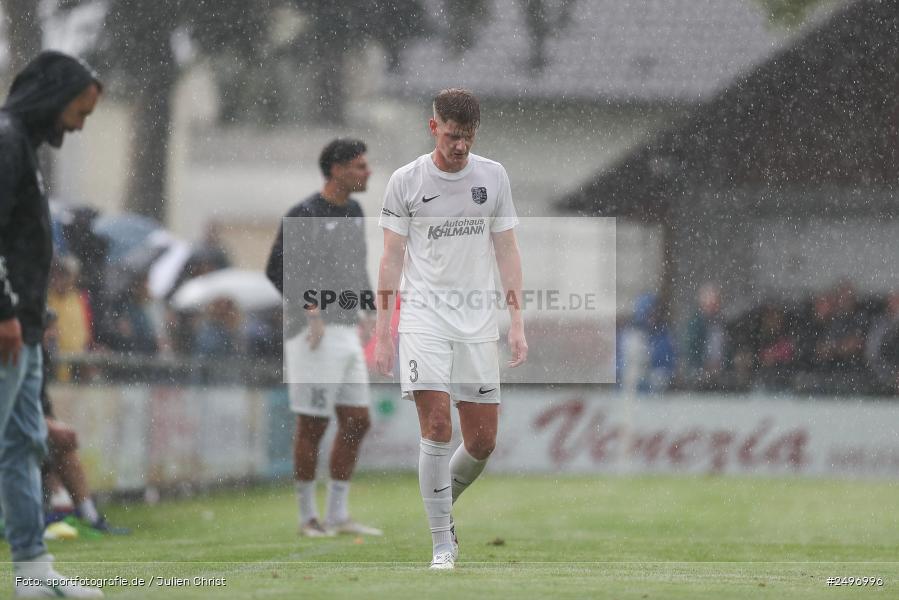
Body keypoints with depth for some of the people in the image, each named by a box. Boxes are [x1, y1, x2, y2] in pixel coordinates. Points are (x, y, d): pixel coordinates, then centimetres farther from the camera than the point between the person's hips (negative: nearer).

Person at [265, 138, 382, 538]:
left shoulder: (353, 213, 14)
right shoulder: (303, 215, -10)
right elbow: (277, 269, -12)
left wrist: (370, 310, 14)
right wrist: (310, 309, -20)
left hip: (345, 333, 8)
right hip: (312, 334, -8)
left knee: (357, 423, 6)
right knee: (312, 426, -3)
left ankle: (338, 515, 11)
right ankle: (308, 517, 6)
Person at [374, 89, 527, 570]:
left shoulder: (493, 176, 6)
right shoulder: (405, 181, 0)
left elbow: (507, 251, 10)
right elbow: (392, 259, 2)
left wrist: (518, 324, 4)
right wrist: (382, 334, -2)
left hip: (478, 320, 3)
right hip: (423, 316, -3)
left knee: (483, 441, 2)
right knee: (437, 427, -14)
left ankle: (441, 506, 31)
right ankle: (442, 544, -7)